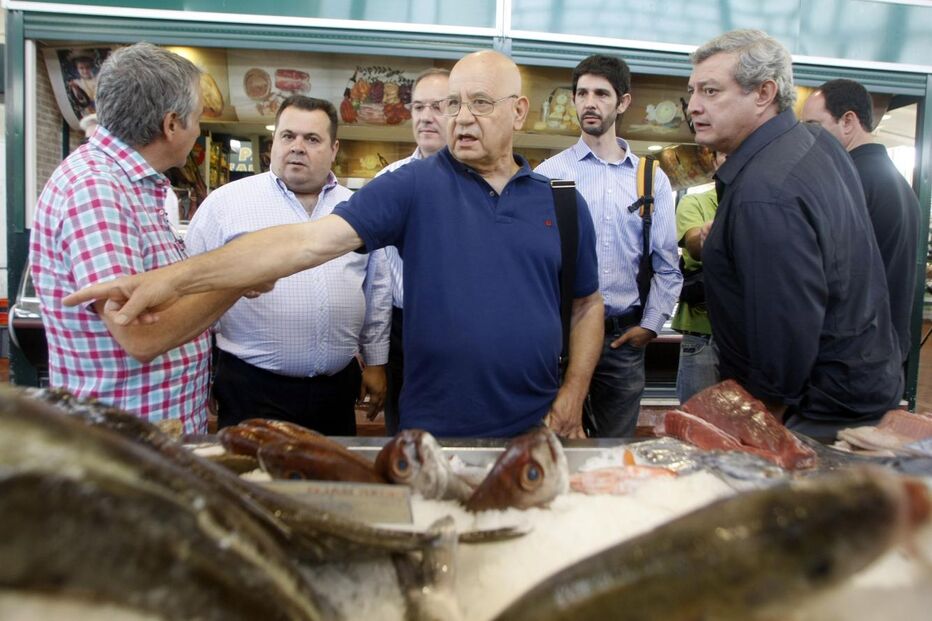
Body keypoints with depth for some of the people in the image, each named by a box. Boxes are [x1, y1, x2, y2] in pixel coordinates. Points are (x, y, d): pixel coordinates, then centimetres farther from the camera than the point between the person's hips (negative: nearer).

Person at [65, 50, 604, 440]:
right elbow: (311, 240, -16)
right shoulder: (416, 186, -6)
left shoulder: (563, 202, 4)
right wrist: (181, 277, -25)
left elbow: (588, 303, 12)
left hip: (534, 430, 3)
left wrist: (573, 396, 1)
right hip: (434, 430, -2)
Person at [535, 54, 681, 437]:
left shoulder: (652, 179, 7)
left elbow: (667, 266, 9)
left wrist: (650, 324, 1)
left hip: (625, 336, 3)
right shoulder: (549, 174, -1)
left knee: (618, 444, 14)